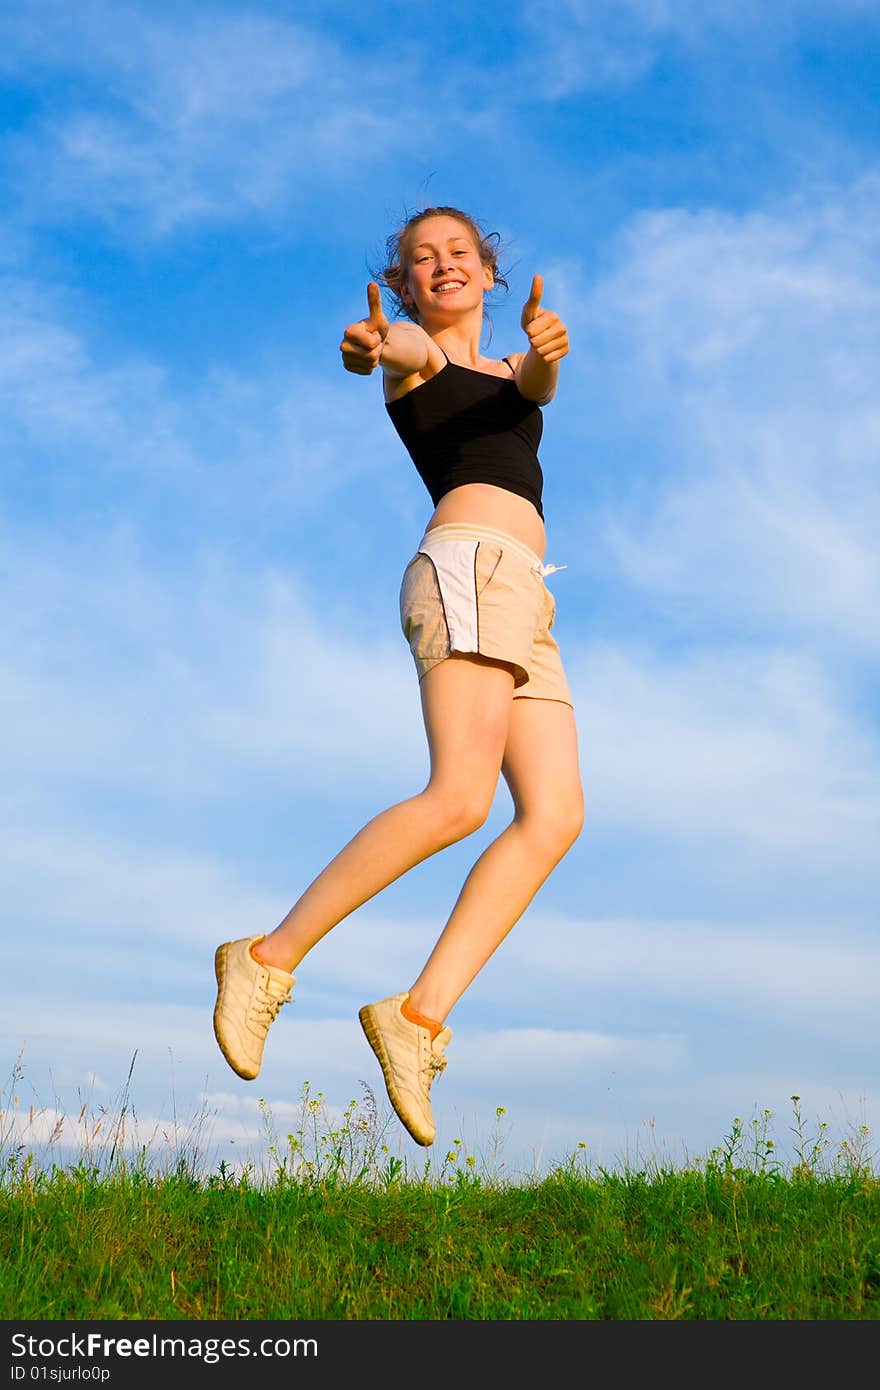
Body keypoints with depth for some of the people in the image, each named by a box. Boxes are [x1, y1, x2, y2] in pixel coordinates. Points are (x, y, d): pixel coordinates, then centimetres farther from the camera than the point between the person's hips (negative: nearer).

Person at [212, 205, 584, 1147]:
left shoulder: (508, 369, 31)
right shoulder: (413, 354, 13)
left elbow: (536, 389, 6)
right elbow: (408, 348, -13)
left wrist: (545, 350, -20)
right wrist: (369, 345, -39)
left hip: (524, 605, 7)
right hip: (472, 563, -7)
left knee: (555, 814, -11)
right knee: (460, 799, -24)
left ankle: (420, 1015, -16)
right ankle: (270, 960, -14)